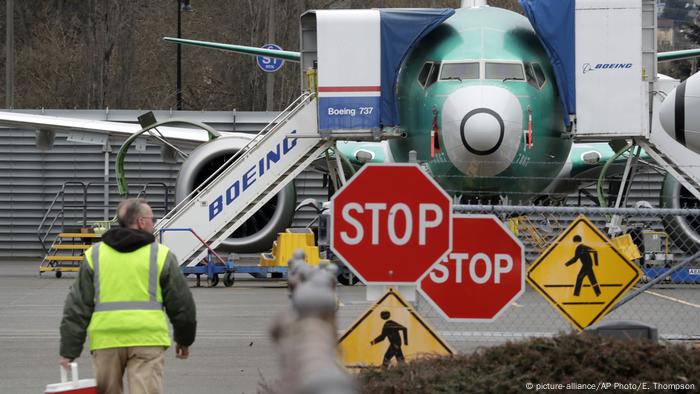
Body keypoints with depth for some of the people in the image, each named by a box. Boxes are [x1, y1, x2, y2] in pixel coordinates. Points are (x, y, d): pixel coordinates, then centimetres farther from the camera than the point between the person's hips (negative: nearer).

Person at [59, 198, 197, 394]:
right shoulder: (161, 255, 5)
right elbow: (181, 303, 10)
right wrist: (184, 339, 26)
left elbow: (77, 307, 7)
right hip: (147, 340, -2)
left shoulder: (94, 255, 10)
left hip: (105, 341, 2)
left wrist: (69, 351, 8)